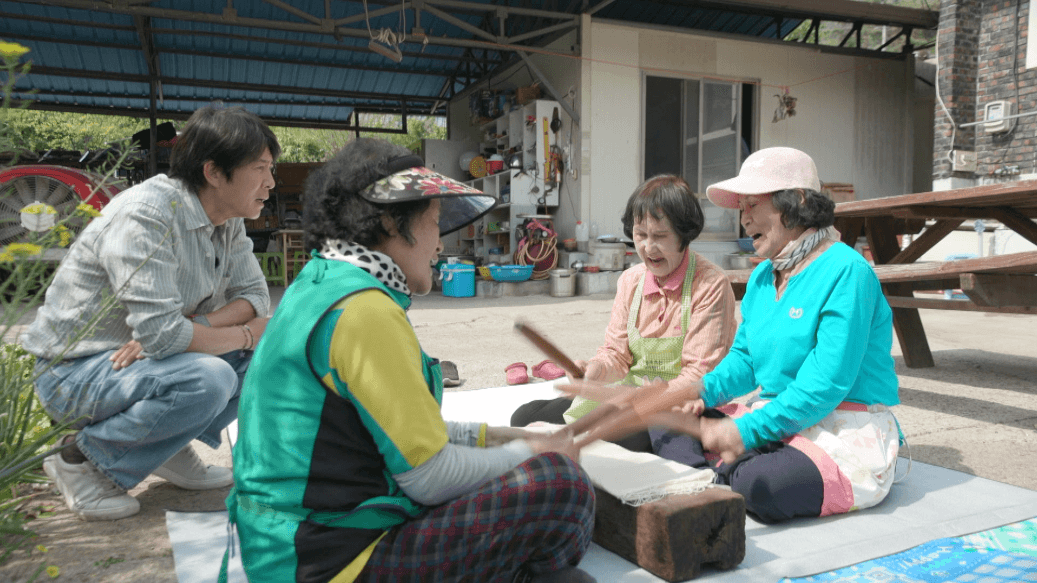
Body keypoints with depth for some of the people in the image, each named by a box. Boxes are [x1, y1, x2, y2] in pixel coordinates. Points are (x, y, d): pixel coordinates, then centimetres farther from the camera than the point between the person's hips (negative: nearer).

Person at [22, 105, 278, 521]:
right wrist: (245, 334, -18)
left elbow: (255, 294, -1)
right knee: (207, 379, -33)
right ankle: (83, 460, -9)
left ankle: (170, 447, 5)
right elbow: (160, 333, -33)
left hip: (144, 358, 8)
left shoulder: (227, 220, -1)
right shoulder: (147, 214, -27)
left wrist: (190, 328, -20)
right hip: (74, 371, -8)